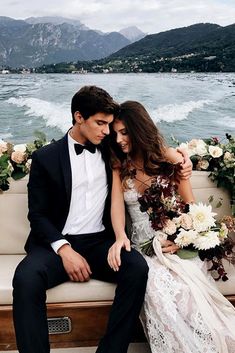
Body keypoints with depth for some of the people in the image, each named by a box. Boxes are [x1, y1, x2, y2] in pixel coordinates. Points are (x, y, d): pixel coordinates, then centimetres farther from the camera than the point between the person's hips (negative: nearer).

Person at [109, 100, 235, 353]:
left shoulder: (171, 158, 4)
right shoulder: (119, 166, 11)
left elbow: (190, 207, 5)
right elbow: (117, 204, -3)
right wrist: (120, 236, -25)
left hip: (174, 244, -1)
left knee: (186, 287, -31)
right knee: (158, 286, -31)